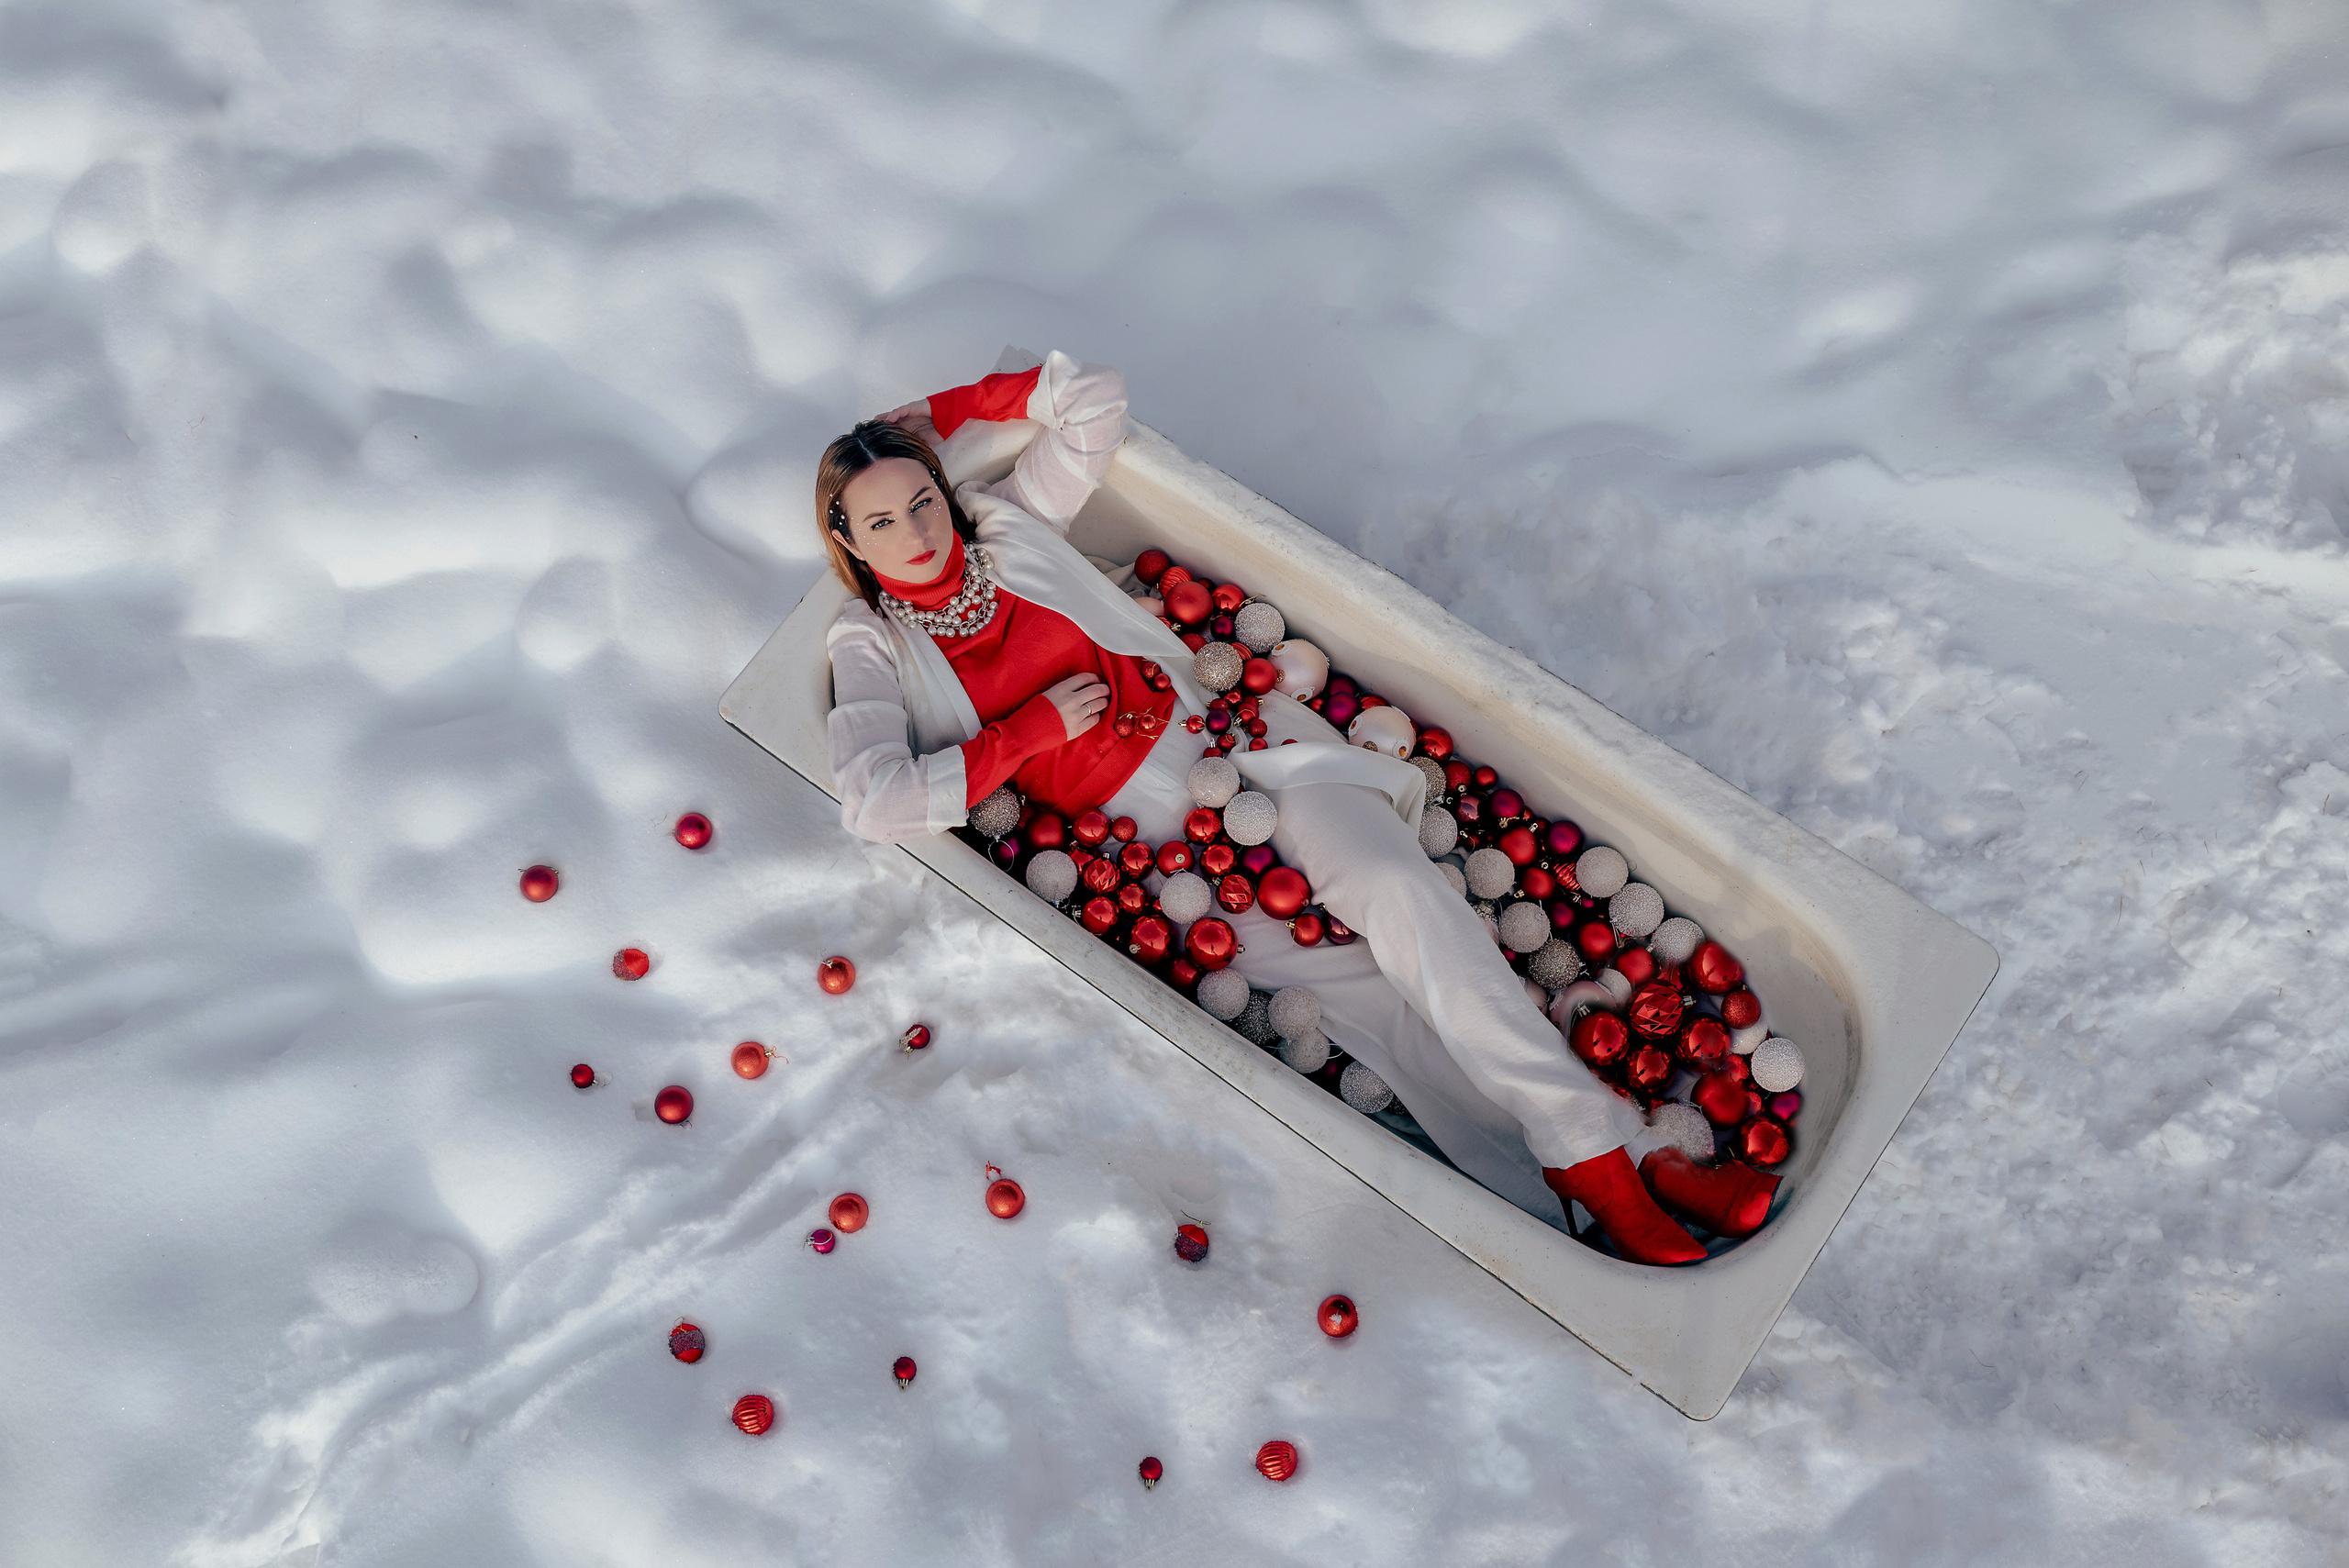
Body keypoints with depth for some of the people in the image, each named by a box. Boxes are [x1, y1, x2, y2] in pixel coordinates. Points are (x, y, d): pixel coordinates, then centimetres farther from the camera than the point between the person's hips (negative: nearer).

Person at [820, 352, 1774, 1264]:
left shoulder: (1007, 522, 13)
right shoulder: (872, 645, 6)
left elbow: (1096, 399, 14)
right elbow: (873, 804, -10)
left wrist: (948, 407, 16)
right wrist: (1033, 728, -9)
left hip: (1217, 734, 2)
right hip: (1142, 832, -2)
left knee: (1393, 887, -26)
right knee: (1374, 1000, -20)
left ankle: (1603, 1163, -26)